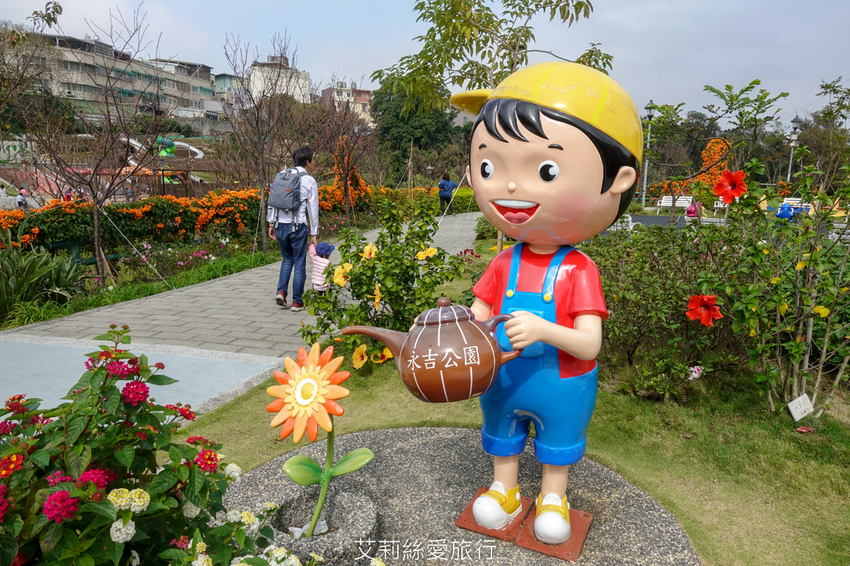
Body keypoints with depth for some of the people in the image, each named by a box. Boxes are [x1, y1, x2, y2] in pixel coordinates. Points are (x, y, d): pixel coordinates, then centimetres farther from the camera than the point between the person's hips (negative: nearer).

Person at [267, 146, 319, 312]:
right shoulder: (309, 181, -4)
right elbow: (313, 208, -3)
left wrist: (271, 223, 16)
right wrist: (314, 233, 1)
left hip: (280, 224, 4)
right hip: (298, 226, -4)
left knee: (287, 259, 23)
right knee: (299, 264, 7)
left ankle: (281, 291, 7)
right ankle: (297, 302, 12)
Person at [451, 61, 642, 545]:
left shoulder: (579, 271, -22)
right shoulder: (504, 265, -11)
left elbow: (590, 344, -25)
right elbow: (478, 316, -6)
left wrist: (544, 329, -39)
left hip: (560, 387, -3)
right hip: (501, 380, 3)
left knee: (559, 445, 21)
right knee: (502, 435, 23)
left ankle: (553, 499, 46)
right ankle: (504, 491, 47)